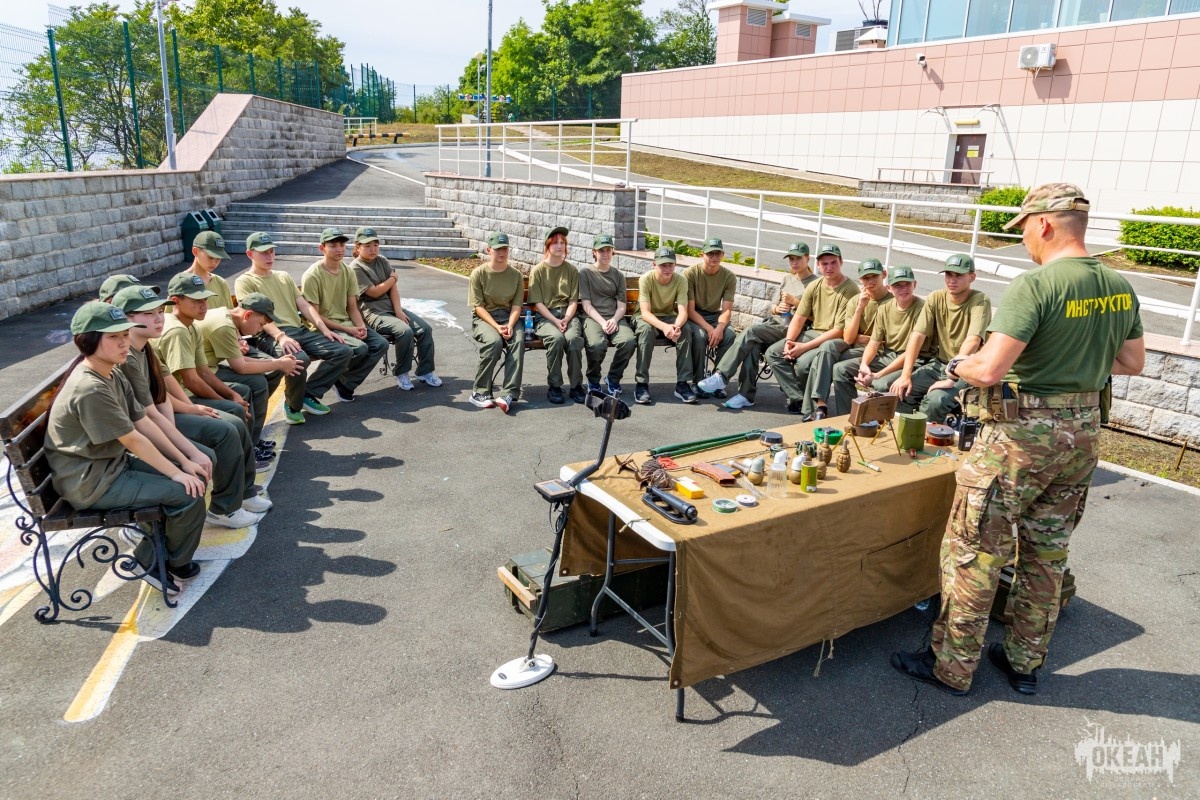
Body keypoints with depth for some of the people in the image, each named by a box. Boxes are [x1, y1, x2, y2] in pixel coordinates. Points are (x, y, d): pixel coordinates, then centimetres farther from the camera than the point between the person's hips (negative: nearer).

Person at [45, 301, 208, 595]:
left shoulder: (112, 376, 4)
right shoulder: (90, 389, -26)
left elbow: (144, 423, 4)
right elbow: (133, 439, -23)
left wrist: (184, 462, -1)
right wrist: (176, 473, -15)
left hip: (114, 464, 10)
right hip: (90, 482, -10)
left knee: (193, 477, 5)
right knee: (189, 493, -16)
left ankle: (150, 558, 14)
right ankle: (176, 563, 11)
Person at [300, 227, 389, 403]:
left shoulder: (348, 272, 5)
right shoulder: (312, 275, -14)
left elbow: (352, 307, 8)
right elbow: (314, 316, -14)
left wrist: (361, 326, -12)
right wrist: (347, 329, -18)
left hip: (347, 323, 7)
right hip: (324, 328, -7)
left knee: (380, 343, -13)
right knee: (360, 348, -28)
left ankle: (346, 383, -5)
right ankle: (339, 379, 1)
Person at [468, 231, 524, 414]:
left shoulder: (516, 275, 6)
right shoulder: (478, 273, -2)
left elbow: (516, 305, 2)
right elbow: (478, 306, -7)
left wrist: (510, 325, -18)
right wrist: (496, 327, -20)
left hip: (507, 317, 3)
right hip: (483, 318, -2)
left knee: (518, 340, -31)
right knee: (494, 341, -35)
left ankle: (508, 395, -37)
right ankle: (480, 392, -22)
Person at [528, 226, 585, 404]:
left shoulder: (571, 269, 12)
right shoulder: (538, 270, 5)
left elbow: (573, 300, 7)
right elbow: (537, 303, -2)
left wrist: (566, 319, -11)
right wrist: (555, 321, -14)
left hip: (568, 314, 2)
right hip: (545, 316, -2)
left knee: (573, 338, -31)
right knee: (556, 338, -34)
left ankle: (576, 385, -19)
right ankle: (553, 386, -19)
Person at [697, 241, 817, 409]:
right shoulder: (786, 279, 23)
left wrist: (794, 301, -10)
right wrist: (777, 308, 0)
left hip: (791, 329, -5)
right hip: (773, 321, 5)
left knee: (751, 332, -29)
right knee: (753, 345, -29)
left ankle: (721, 376, -30)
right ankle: (746, 395, -30)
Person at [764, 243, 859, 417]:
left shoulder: (849, 291, -16)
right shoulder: (814, 286, 5)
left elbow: (839, 331, -20)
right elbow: (799, 318, 5)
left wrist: (804, 347, -23)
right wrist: (789, 342, -14)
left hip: (834, 341, -7)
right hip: (811, 333, 7)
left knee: (803, 362, -31)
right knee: (773, 353, -7)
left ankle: (810, 409, -9)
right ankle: (799, 398, -9)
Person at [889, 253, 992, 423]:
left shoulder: (980, 301, -14)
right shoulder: (935, 298, 1)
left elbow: (972, 342, -25)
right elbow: (918, 335, -7)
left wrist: (951, 379, -32)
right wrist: (906, 375, -17)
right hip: (939, 364, 5)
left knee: (936, 400, -32)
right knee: (899, 391, -17)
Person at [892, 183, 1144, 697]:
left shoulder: (1033, 286, -21)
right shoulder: (1120, 289, 3)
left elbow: (989, 370, -27)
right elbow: (1132, 363, 14)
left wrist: (956, 366, -7)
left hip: (1022, 435, -8)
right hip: (1083, 432, 8)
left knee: (973, 553, 5)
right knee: (1047, 554, 19)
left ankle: (952, 667, 17)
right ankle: (1025, 663, 33)